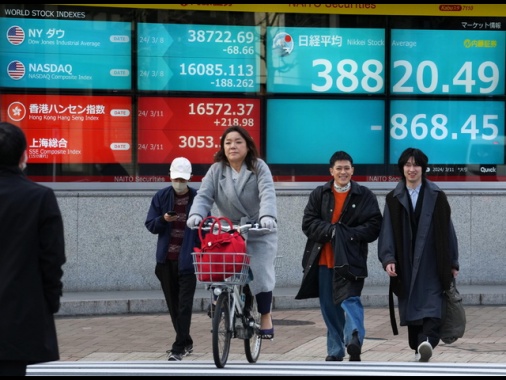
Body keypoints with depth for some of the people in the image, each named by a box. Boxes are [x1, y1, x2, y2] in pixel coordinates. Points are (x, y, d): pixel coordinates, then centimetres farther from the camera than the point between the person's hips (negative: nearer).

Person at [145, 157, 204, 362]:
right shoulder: (161, 197, 4)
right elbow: (150, 224, 5)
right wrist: (163, 219, -15)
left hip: (187, 259, -4)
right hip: (166, 259, 4)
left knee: (184, 305, -7)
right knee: (173, 304, 12)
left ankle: (179, 348, -8)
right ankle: (186, 342, 26)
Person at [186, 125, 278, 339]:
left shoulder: (259, 167, -6)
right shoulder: (216, 170, 2)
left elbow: (267, 193, -21)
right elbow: (204, 195, -8)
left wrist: (268, 216, -40)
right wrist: (196, 214, -30)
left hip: (259, 233, -2)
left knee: (260, 275, -9)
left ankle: (266, 317, 8)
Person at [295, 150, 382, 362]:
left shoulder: (365, 196, 4)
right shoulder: (319, 194, 10)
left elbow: (373, 227, -4)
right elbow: (308, 223, 1)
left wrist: (347, 234, -15)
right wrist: (331, 230, -14)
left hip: (351, 259, -3)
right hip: (323, 259, 3)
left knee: (350, 299, -21)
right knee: (329, 306, 8)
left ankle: (354, 338, -37)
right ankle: (335, 351, 16)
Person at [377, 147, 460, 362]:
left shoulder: (436, 197, 3)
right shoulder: (393, 199, 6)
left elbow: (447, 230, 6)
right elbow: (387, 232, 1)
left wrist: (453, 262, 5)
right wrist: (388, 259, -13)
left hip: (432, 263, -2)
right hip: (406, 263, 2)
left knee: (431, 305, -16)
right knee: (410, 308, 6)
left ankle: (427, 340, -32)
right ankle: (418, 348, 16)